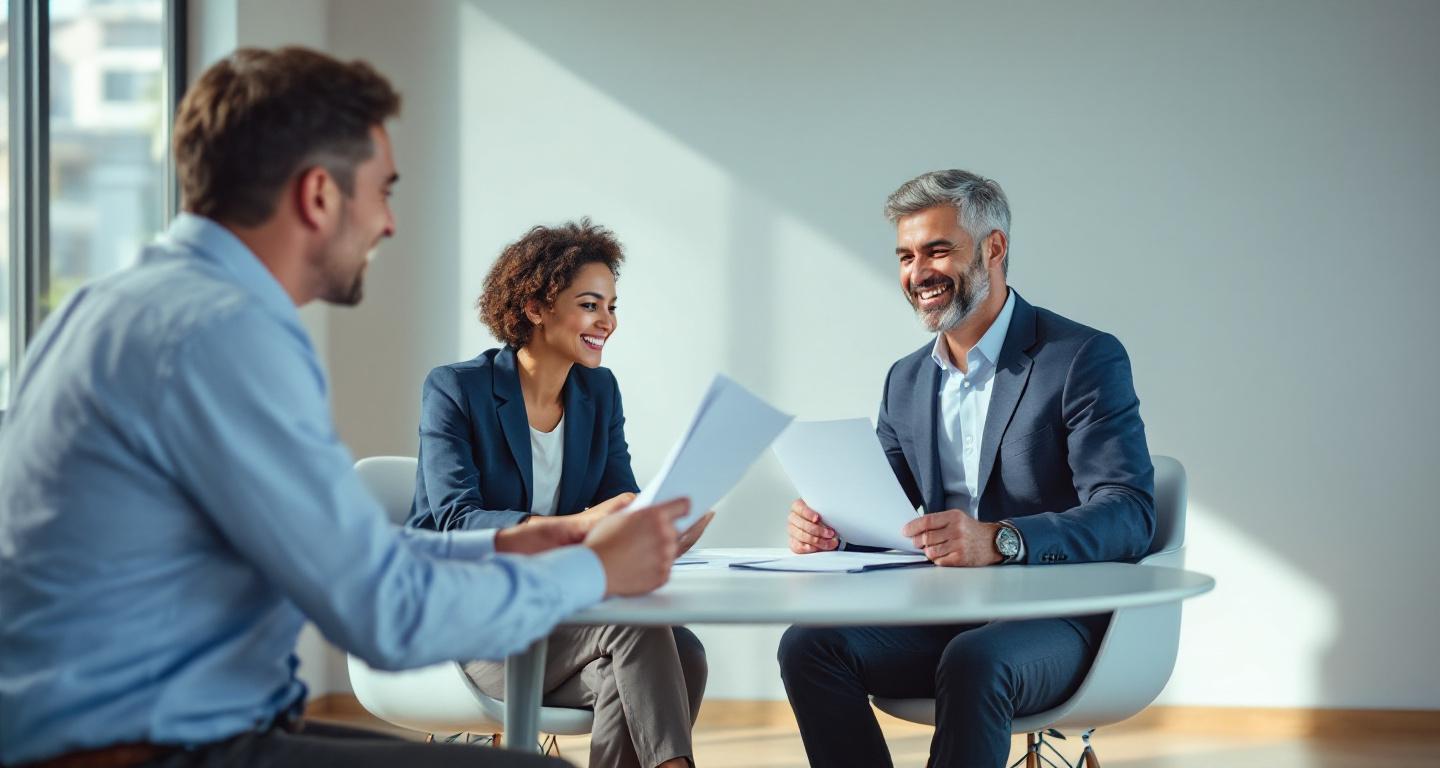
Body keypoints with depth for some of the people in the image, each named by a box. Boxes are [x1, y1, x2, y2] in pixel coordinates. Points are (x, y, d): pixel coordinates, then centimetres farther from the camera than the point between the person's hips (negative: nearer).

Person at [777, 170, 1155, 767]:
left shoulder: (1087, 359, -6)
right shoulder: (906, 380, 16)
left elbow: (1130, 514, -17)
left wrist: (999, 540, -35)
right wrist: (831, 529, -9)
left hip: (1055, 622, -6)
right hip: (942, 617, 6)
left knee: (973, 661, -37)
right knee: (808, 645, -20)